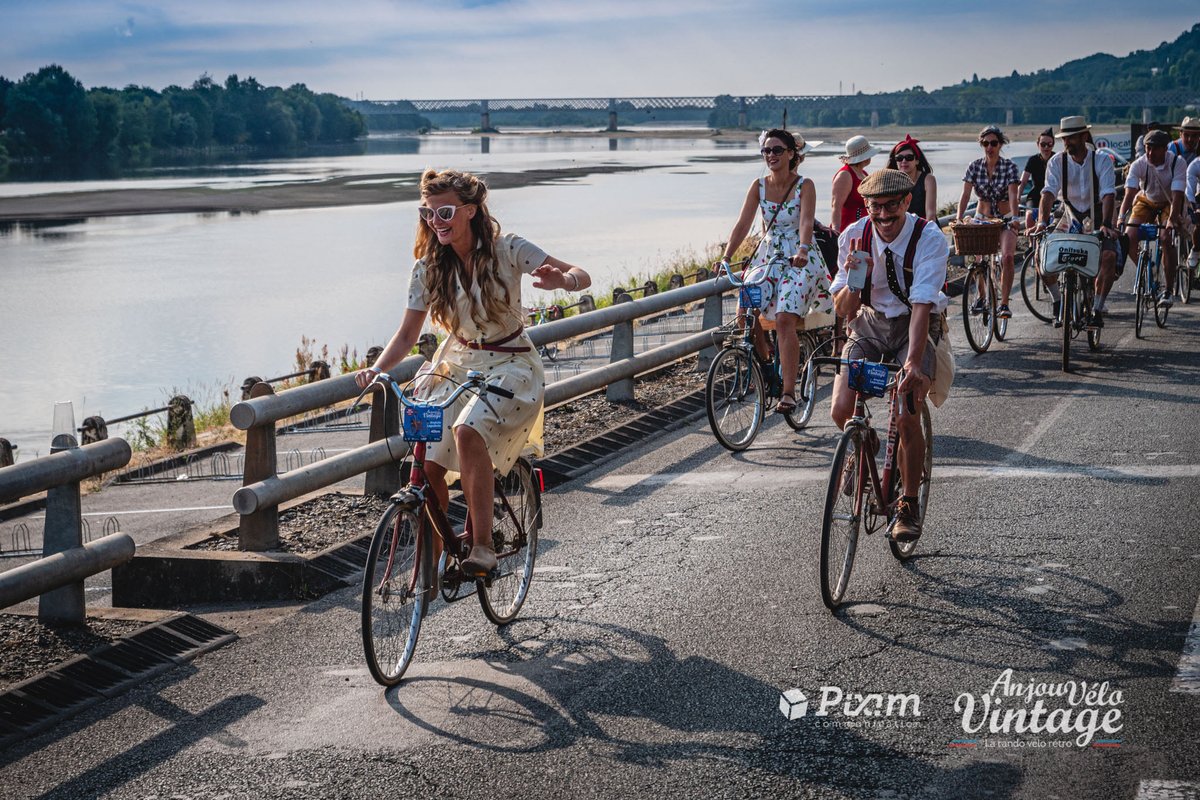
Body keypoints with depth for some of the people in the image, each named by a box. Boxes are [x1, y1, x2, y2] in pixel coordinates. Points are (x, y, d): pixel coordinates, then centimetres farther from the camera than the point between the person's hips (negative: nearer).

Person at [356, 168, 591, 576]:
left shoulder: (506, 250, -12)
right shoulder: (428, 268, -3)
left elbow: (582, 276, -13)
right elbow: (407, 334, 2)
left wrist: (561, 280, -38)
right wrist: (376, 369, -17)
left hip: (510, 365, -4)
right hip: (456, 363, 4)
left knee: (468, 431, -33)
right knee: (426, 462, -13)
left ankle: (483, 546, -25)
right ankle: (432, 555, 7)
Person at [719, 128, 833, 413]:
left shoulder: (805, 186, -9)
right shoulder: (759, 186, 2)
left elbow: (806, 222, -22)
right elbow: (742, 224, -5)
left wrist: (802, 251, -42)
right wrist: (726, 256, -19)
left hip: (800, 259, -4)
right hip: (768, 256, 4)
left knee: (785, 319, -22)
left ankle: (788, 391, -20)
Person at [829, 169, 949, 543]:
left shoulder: (929, 239, -21)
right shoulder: (854, 237, -12)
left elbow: (922, 306, -30)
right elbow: (842, 310, -8)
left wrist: (913, 363, -42)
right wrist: (854, 280, -30)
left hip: (914, 327, -3)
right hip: (869, 323, 3)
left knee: (908, 419, -19)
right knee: (841, 411, -16)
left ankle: (909, 505, 1)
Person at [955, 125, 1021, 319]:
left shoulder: (1009, 167, -10)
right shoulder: (974, 166, -5)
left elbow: (1013, 196, -20)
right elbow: (965, 195, -11)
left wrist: (1015, 218, -36)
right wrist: (959, 217, -27)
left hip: (1005, 220, -2)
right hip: (982, 219, 2)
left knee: (1007, 256, -23)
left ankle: (1004, 303, -18)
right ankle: (981, 296, 19)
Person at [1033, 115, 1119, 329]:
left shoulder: (1101, 161, -12)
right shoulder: (1057, 162, -7)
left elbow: (1108, 194, -22)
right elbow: (1049, 192, -19)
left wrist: (1106, 224, -38)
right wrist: (1041, 222, -35)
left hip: (1097, 219, -2)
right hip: (1070, 219, 2)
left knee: (1109, 255, -29)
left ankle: (1097, 309, -14)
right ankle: (1058, 301, 3)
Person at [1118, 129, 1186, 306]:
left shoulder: (1177, 162, -27)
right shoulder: (1139, 165, -23)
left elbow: (1177, 195, -34)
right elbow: (1129, 193, -32)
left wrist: (1172, 220, -47)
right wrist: (1121, 218, -46)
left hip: (1169, 203, -2)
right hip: (1146, 201, 2)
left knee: (1167, 239, -24)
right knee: (1129, 237, -17)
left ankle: (1168, 290, -15)